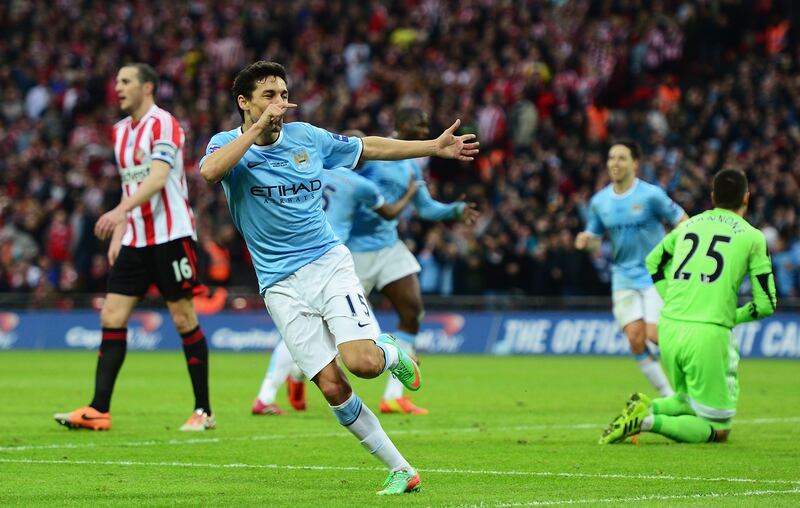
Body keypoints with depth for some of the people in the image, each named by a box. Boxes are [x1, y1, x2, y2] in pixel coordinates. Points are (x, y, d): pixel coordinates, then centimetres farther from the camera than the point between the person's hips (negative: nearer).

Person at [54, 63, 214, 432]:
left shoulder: (163, 124, -11)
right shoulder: (121, 130, 15)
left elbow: (157, 177, -24)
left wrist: (120, 210, -37)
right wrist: (118, 232, 17)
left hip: (170, 234, -8)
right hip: (135, 239, 8)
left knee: (184, 319, -4)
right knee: (112, 317, -1)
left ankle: (204, 411, 4)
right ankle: (99, 411, -2)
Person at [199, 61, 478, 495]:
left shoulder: (307, 137, 6)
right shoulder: (229, 144, -3)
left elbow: (367, 147, 21)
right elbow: (210, 171, -28)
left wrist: (434, 146, 20)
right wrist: (258, 128, -25)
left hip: (328, 263, 1)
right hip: (281, 284, -1)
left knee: (362, 362, -22)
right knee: (332, 387, -8)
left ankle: (392, 354, 15)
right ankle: (400, 470, 4)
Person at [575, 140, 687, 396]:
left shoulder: (651, 195, -10)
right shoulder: (599, 201, 4)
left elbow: (684, 223, -5)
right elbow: (594, 239, 13)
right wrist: (585, 240, -10)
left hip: (656, 276, -4)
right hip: (624, 277, 4)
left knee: (654, 335, -17)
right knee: (636, 339, -7)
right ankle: (668, 396, 6)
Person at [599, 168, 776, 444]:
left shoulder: (688, 225, 16)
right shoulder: (751, 237, 3)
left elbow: (653, 261, 33)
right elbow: (766, 304, 3)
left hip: (669, 328, 5)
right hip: (708, 333, -5)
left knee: (690, 400, 28)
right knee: (718, 430, 3)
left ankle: (648, 407, -2)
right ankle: (650, 421, -20)